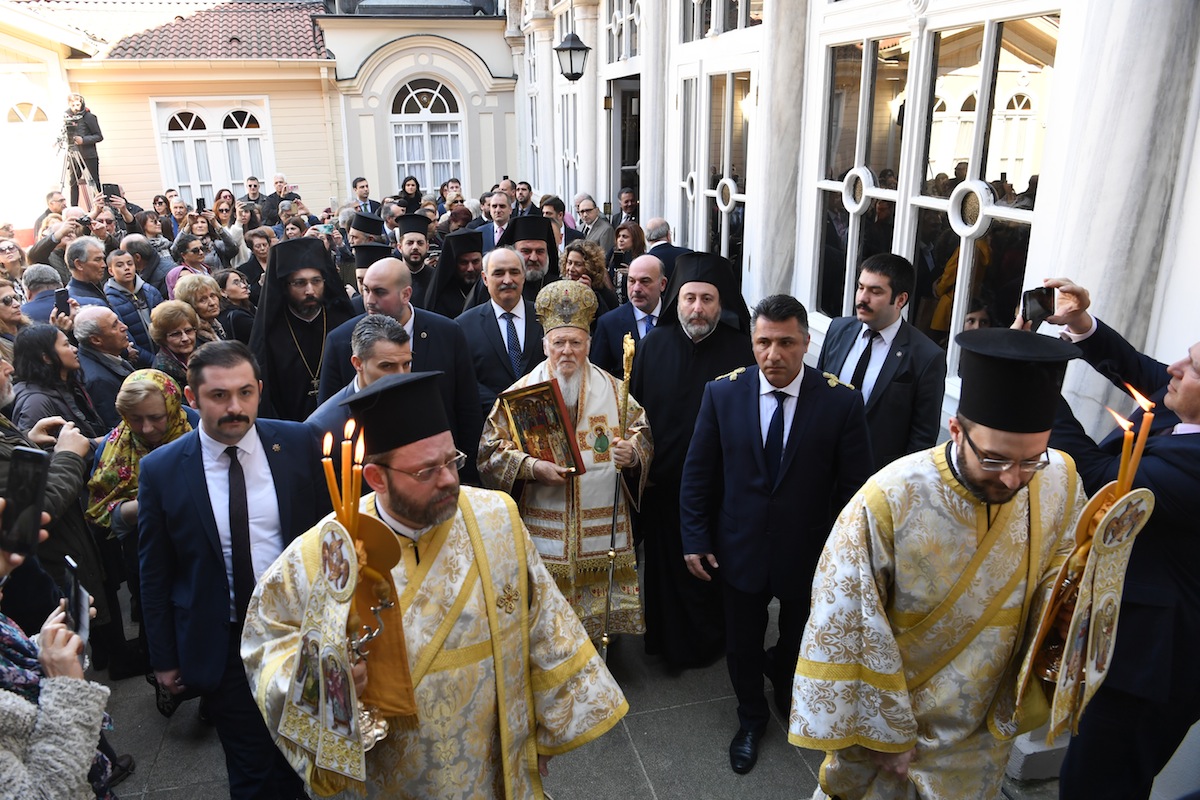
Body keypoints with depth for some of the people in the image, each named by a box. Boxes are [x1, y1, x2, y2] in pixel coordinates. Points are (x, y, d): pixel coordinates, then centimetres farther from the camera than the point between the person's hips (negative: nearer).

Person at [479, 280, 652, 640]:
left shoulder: (614, 390, 6)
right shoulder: (520, 394, -1)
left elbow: (643, 437, 9)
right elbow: (491, 450, -3)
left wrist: (633, 455, -14)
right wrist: (531, 467, -19)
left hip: (602, 531, 2)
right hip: (542, 531, -1)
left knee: (599, 619, 8)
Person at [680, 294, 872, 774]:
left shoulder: (841, 402, -16)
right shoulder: (722, 393, -11)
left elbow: (855, 486, -8)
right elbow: (698, 473, -4)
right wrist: (695, 539, -5)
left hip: (808, 554, 0)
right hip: (739, 550, 1)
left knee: (798, 642, 24)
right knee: (742, 647, 19)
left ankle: (786, 686, 59)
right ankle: (751, 721, 48)